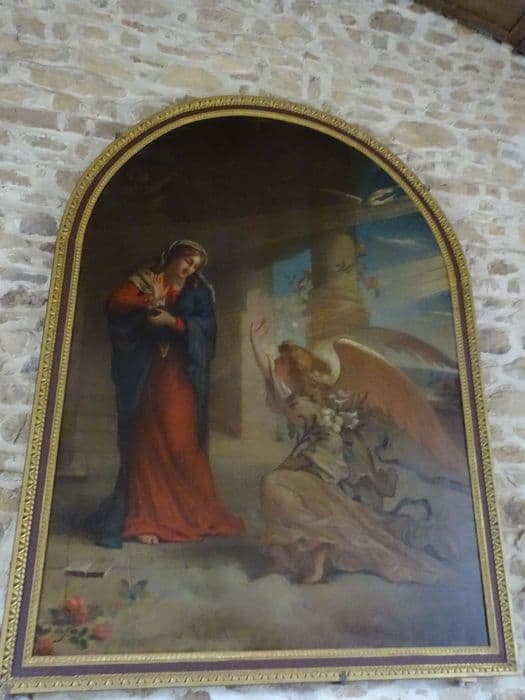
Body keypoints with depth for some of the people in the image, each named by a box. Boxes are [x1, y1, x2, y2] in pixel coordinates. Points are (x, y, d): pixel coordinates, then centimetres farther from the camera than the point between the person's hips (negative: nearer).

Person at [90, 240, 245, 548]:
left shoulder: (198, 291, 14)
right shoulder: (145, 279, 11)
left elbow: (205, 325, -2)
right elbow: (115, 303, -4)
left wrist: (171, 321, -16)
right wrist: (151, 300, -20)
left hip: (180, 375, 1)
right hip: (146, 374, -1)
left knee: (181, 442, -4)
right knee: (147, 443, -4)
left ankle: (188, 513, 6)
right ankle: (143, 518, -1)